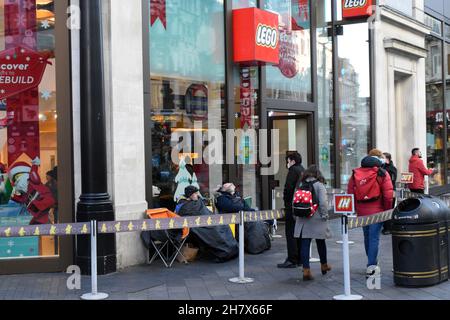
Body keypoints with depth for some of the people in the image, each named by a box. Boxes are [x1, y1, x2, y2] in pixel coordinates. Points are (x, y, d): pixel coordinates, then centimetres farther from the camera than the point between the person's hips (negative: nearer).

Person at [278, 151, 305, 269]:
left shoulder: (293, 170, -10)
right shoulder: (303, 170, 16)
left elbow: (288, 187, -17)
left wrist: (286, 200, -4)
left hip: (292, 206, -9)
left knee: (291, 233, -6)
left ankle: (292, 260, -8)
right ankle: (300, 258, 17)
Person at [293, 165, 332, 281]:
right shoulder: (319, 185, -7)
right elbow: (323, 202, -17)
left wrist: (297, 216, 12)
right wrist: (324, 215, -6)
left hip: (303, 220, 2)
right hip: (317, 220, -2)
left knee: (305, 244, 1)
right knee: (321, 243, 16)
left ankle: (306, 270, -5)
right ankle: (324, 266, 33)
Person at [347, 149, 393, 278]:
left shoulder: (355, 174, 6)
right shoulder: (382, 174, -6)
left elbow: (350, 194, 5)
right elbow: (388, 195, -9)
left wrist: (355, 209, 13)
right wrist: (388, 210, 3)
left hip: (361, 211, 4)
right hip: (377, 211, -4)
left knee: (367, 236, 18)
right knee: (374, 237, -1)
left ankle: (372, 263, 32)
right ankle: (371, 267, -4)